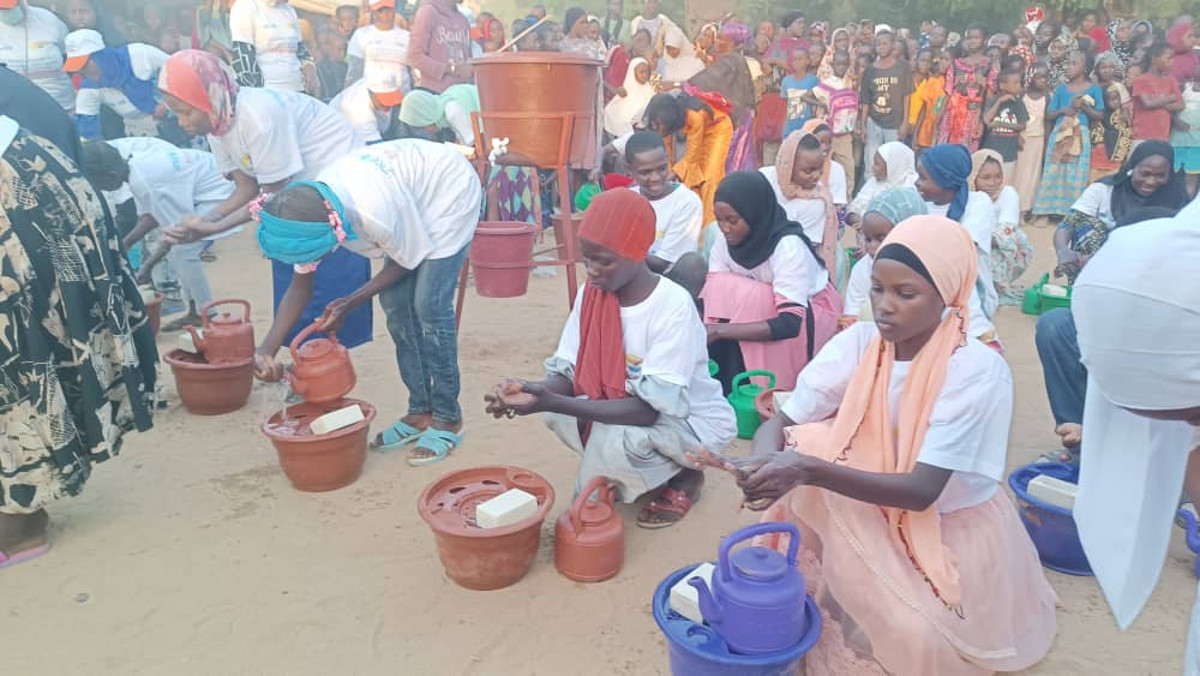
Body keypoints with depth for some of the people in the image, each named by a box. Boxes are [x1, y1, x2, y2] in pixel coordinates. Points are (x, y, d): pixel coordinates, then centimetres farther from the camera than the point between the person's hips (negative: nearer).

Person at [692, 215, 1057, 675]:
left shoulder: (979, 372, -25)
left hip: (955, 528, -4)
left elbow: (920, 491, -30)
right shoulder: (859, 343, -14)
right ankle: (802, 605, -1)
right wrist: (762, 464, -41)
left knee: (915, 636, -27)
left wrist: (810, 470, -43)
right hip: (874, 511, 4)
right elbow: (780, 423, -16)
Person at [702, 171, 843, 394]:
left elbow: (790, 323, -39)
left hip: (812, 314, -5)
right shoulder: (725, 241, -17)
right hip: (763, 310, 5)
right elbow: (709, 296, -18)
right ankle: (713, 387, -12)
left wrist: (720, 329, -46)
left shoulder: (789, 246, -32)